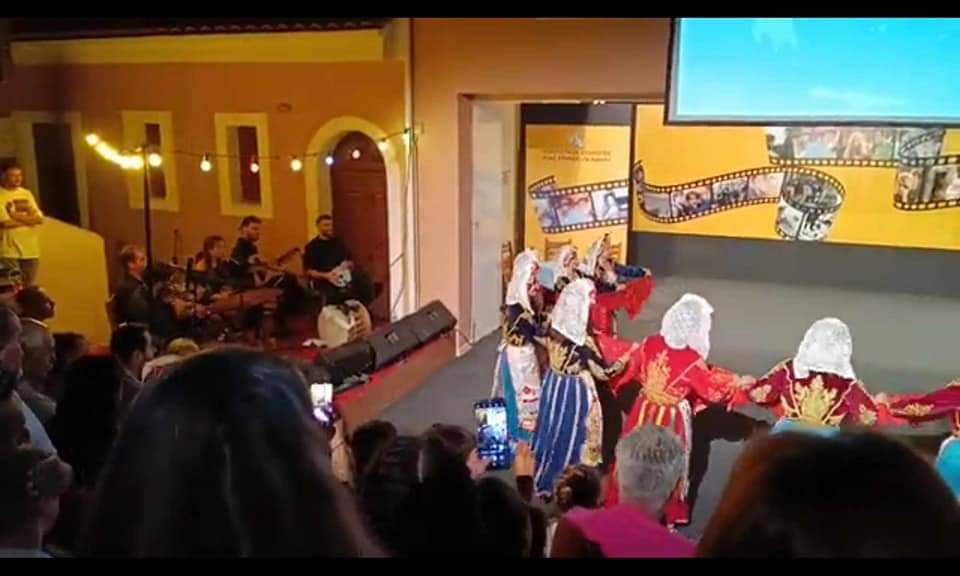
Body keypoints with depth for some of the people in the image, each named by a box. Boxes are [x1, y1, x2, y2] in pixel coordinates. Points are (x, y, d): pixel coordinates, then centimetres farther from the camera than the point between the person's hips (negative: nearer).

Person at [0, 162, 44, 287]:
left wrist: (17, 216, -9)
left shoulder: (27, 194, 12)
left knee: (30, 289, 10)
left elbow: (39, 218, 3)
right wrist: (29, 219, -3)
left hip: (31, 250, 5)